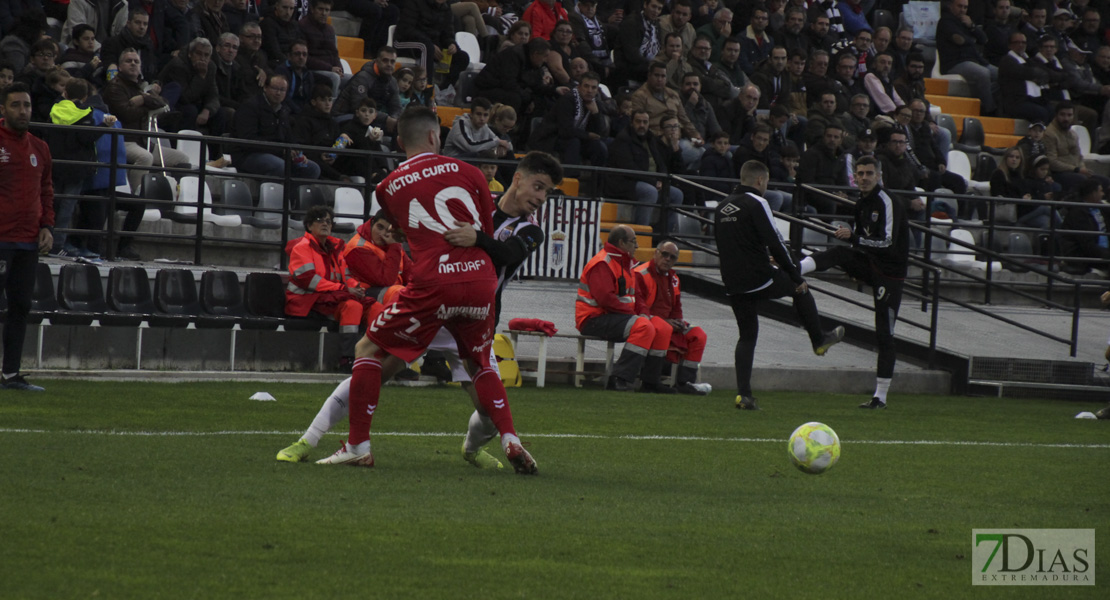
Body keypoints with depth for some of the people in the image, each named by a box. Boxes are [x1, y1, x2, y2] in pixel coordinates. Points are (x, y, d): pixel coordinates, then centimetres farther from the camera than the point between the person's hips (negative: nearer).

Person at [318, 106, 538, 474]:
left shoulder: (388, 188, 12)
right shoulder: (466, 172, 12)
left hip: (433, 285, -2)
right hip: (481, 280, 2)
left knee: (369, 351, 14)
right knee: (479, 362, 25)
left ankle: (358, 446, 8)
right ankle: (510, 442, 9)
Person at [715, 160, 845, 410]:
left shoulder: (722, 207, 14)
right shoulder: (756, 204, -10)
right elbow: (774, 242, -14)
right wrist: (797, 277, -5)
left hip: (732, 284, 6)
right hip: (759, 279, -6)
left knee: (747, 335, 12)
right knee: (800, 289, 20)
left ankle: (743, 394, 1)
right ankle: (819, 340, 32)